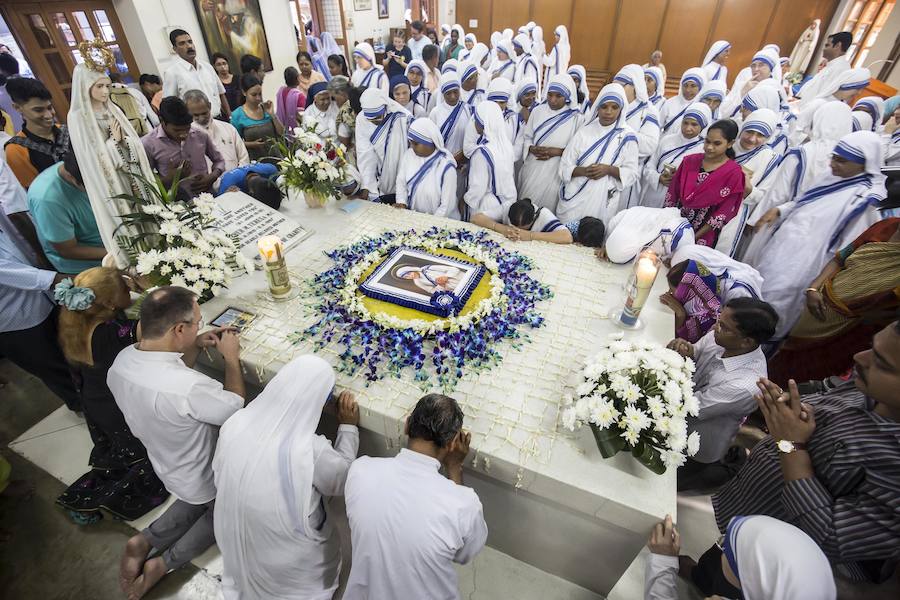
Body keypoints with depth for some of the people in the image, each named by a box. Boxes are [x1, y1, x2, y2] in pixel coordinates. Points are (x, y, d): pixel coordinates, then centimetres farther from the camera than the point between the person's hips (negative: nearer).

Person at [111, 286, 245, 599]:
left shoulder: (123, 359, -20)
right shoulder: (189, 388, -44)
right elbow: (237, 407, -24)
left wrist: (195, 347, -7)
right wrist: (231, 357, -15)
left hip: (166, 465, 6)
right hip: (205, 478, -6)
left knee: (198, 501, 35)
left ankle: (144, 542, 21)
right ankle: (164, 563, 18)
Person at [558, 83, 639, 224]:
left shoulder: (627, 137, 1)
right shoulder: (584, 131, 4)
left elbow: (631, 172, 0)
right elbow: (565, 167, 1)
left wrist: (608, 169, -17)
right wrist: (583, 171, -17)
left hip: (603, 200, -1)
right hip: (574, 197, 1)